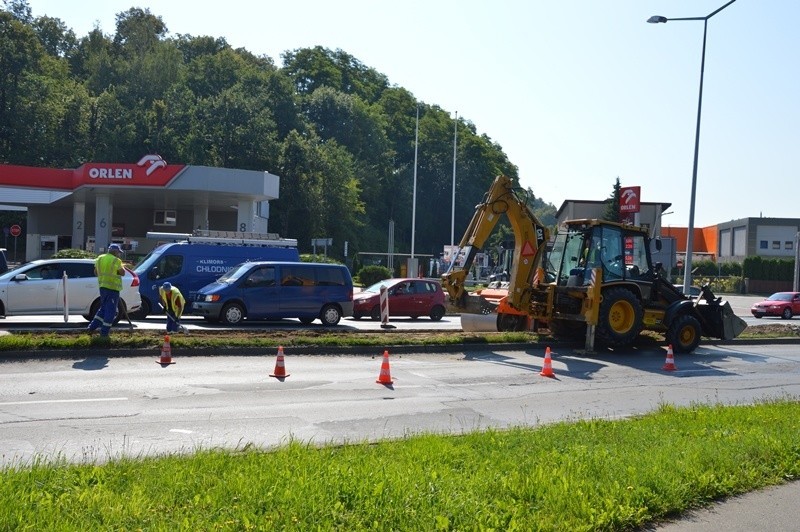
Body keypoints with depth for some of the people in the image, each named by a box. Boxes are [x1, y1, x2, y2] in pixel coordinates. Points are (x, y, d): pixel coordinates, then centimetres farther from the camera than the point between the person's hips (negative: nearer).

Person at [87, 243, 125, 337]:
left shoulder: (99, 258, 11)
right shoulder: (115, 260, -12)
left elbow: (96, 272, 17)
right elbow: (122, 273, -6)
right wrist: (120, 265, 9)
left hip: (102, 286, 8)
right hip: (113, 287, -8)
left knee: (103, 308, 21)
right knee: (110, 310, -1)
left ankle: (92, 327, 18)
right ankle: (104, 332, -1)